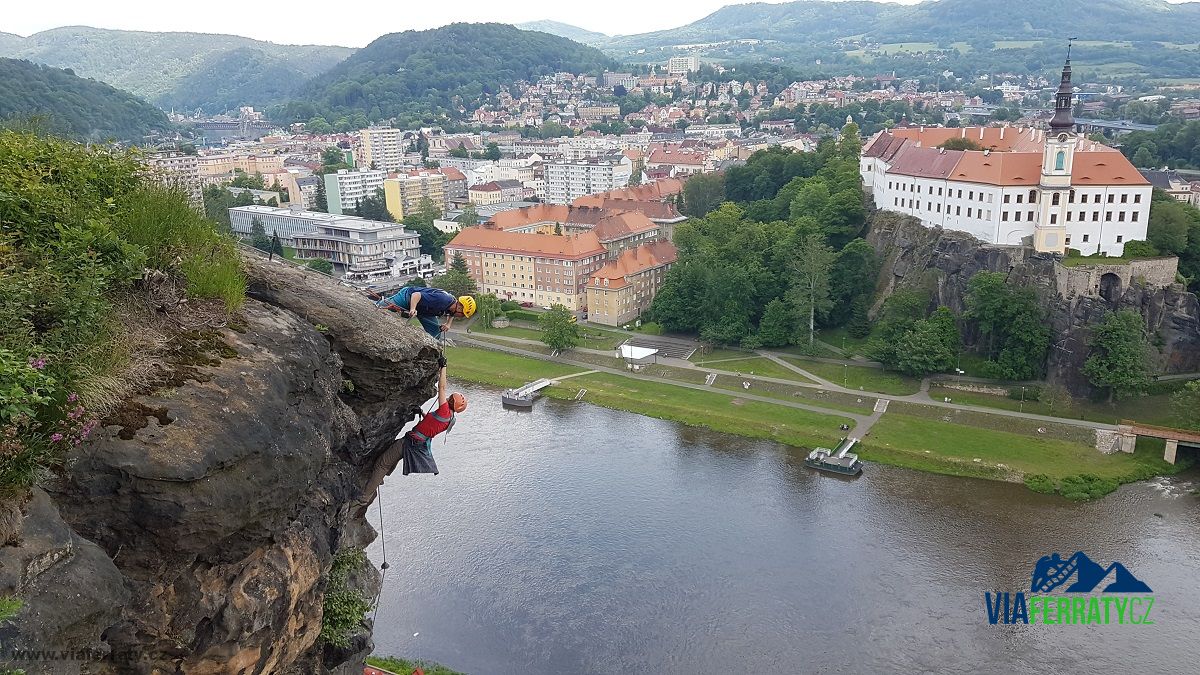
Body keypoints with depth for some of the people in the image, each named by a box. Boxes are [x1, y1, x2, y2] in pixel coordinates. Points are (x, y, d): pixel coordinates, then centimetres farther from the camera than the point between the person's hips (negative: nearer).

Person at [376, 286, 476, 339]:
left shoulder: (454, 304, -12)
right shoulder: (442, 300, -41)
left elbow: (451, 314, 15)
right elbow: (416, 295, -41)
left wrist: (448, 324, -4)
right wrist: (412, 309, -55)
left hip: (422, 309, 8)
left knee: (435, 330, 2)